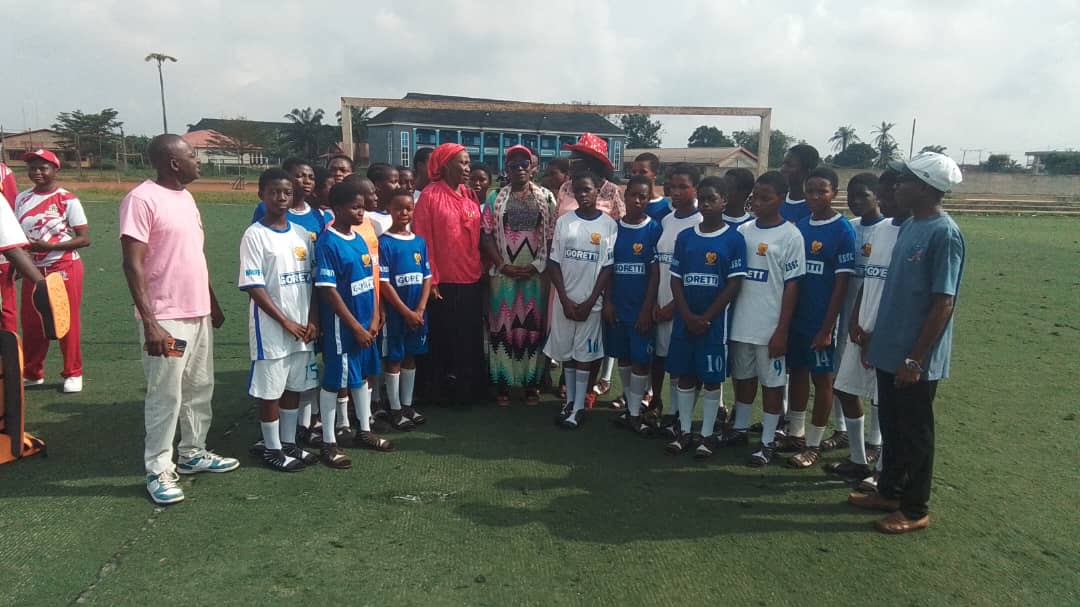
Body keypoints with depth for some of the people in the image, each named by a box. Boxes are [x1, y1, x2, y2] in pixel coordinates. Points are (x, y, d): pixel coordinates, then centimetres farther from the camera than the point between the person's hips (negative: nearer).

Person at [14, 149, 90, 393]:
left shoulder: (67, 200, -10)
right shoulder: (22, 199, 7)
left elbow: (84, 238, -13)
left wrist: (49, 246, -21)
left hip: (65, 268, -5)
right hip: (33, 269, 5)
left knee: (67, 321, 2)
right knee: (31, 323, 11)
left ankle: (73, 374, 15)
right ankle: (32, 373, 26)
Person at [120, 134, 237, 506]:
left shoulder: (185, 197, 13)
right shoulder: (141, 199, -14)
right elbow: (133, 265, -17)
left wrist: (212, 303, 20)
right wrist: (149, 322, -22)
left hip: (199, 313, 9)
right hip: (166, 318, -8)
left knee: (200, 388, 16)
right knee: (166, 396, -1)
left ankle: (193, 453, 30)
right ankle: (158, 471, 12)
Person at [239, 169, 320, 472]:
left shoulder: (302, 233, 7)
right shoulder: (255, 235, -9)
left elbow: (312, 280, 9)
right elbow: (254, 286, -13)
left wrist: (313, 320, -2)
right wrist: (285, 322, -14)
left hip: (303, 327, 6)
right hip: (271, 328, -5)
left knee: (294, 387, 15)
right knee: (270, 390, 5)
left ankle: (289, 443, 28)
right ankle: (272, 448, 20)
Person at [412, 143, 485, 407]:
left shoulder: (471, 196, 9)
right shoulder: (430, 195, -8)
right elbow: (423, 239, -10)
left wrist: (481, 269, 10)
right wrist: (430, 279, -12)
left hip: (472, 281, 5)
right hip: (444, 283, -5)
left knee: (472, 338, 14)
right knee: (446, 340, 7)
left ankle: (472, 388, 28)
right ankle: (447, 391, 22)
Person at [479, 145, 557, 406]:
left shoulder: (546, 197, 5)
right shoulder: (496, 199, 5)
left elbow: (553, 235, 1)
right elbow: (486, 235, 0)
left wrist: (538, 265, -10)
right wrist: (503, 266, -10)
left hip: (536, 274, 0)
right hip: (503, 274, 0)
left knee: (534, 326, 5)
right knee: (502, 325, 2)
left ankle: (531, 383, 16)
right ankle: (502, 383, 12)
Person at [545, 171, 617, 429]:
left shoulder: (609, 224, -4)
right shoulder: (563, 221, 2)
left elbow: (608, 267, -4)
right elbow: (555, 263, 1)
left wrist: (590, 302, -9)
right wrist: (565, 300, -6)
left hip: (591, 301, -2)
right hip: (565, 299, 2)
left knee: (584, 353, 2)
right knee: (566, 351, 10)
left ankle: (579, 406, 10)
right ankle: (569, 400, 24)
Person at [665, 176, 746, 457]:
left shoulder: (734, 238, -5)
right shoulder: (684, 237, 5)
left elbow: (735, 284, -9)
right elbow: (675, 279, 4)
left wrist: (707, 317, -11)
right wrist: (688, 315, -8)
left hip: (715, 320, -3)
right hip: (684, 318, 4)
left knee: (712, 377, 5)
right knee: (684, 375, 9)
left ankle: (708, 435, 16)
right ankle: (684, 432, 20)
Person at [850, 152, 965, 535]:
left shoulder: (944, 234, -18)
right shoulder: (909, 226, 9)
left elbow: (944, 303, -19)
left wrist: (915, 359, -19)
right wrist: (877, 338, 16)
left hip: (915, 358, -8)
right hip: (890, 349, 8)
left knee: (915, 432, 6)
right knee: (891, 426, 19)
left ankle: (916, 510, 21)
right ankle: (889, 492, 34)